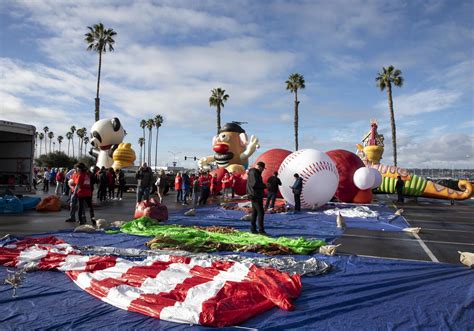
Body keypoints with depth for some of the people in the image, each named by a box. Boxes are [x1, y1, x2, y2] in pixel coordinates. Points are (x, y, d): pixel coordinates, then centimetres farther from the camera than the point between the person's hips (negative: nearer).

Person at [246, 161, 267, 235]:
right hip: (256, 196, -11)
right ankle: (261, 230, -7)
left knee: (254, 212, 12)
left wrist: (263, 185, 3)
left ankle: (253, 229, 17)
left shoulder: (255, 172, 18)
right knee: (260, 212, -9)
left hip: (255, 196, 11)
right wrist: (264, 185, -13)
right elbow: (255, 184, -24)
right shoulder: (254, 172, -15)